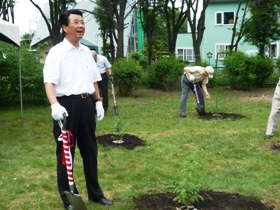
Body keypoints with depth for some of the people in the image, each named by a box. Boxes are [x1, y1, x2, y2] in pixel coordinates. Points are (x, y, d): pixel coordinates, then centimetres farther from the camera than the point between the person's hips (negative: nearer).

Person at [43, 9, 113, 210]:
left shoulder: (86, 52, 12)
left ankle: (95, 192, 29)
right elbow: (49, 82, -19)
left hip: (86, 104, 7)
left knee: (90, 150, 15)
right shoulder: (57, 52, -8)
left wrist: (98, 101, 13)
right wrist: (55, 105, -34)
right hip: (67, 105, -6)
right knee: (65, 152, 4)